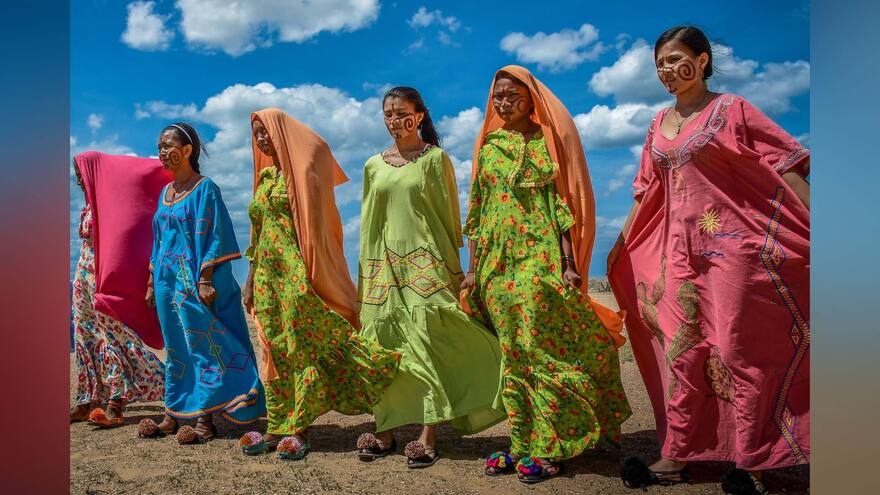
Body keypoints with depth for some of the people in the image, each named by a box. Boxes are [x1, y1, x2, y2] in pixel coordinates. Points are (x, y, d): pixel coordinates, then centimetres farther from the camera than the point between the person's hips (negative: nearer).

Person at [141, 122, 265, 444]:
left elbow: (213, 238, -13)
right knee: (176, 350, 12)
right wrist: (152, 282, 17)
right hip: (168, 282, 8)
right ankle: (172, 416, 20)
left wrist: (205, 280, -19)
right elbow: (159, 241, 19)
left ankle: (205, 420, 3)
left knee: (205, 348, -3)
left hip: (195, 282, -8)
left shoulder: (204, 188, -8)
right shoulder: (165, 191, 15)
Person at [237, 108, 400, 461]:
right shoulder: (265, 175, 17)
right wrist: (251, 278, 15)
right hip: (268, 273, 7)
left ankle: (298, 429, 4)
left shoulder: (303, 171, -3)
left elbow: (313, 225, -10)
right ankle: (276, 427, 14)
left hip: (297, 272, -7)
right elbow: (257, 232, 18)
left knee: (302, 346, -3)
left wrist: (307, 276, -18)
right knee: (274, 349, 8)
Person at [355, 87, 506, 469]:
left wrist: (452, 266, -3)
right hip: (385, 265, 4)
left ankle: (428, 437, -1)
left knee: (427, 342, -8)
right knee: (384, 345, 4)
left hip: (426, 263, -4)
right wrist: (366, 273, 11)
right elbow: (368, 222, 15)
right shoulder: (374, 166, 13)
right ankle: (385, 432, 14)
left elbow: (449, 214, 1)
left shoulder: (435, 158, 2)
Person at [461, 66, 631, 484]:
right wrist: (473, 268, 9)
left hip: (540, 259, -4)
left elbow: (562, 204, -4)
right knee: (515, 351, 6)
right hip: (497, 261, 4)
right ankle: (522, 444, 14)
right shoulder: (487, 146, 14)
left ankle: (545, 447, 6)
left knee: (539, 349, -4)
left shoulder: (547, 140, 3)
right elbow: (477, 212, 13)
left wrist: (570, 263, -12)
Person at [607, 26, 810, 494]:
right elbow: (646, 192, 19)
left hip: (731, 245, -5)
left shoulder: (732, 109, -3)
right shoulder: (659, 124, 13)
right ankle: (675, 457, 14)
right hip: (680, 249, 6)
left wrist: (815, 228, -16)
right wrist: (621, 244, 19)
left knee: (737, 349, -2)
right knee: (681, 348, 6)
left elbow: (788, 169, -7)